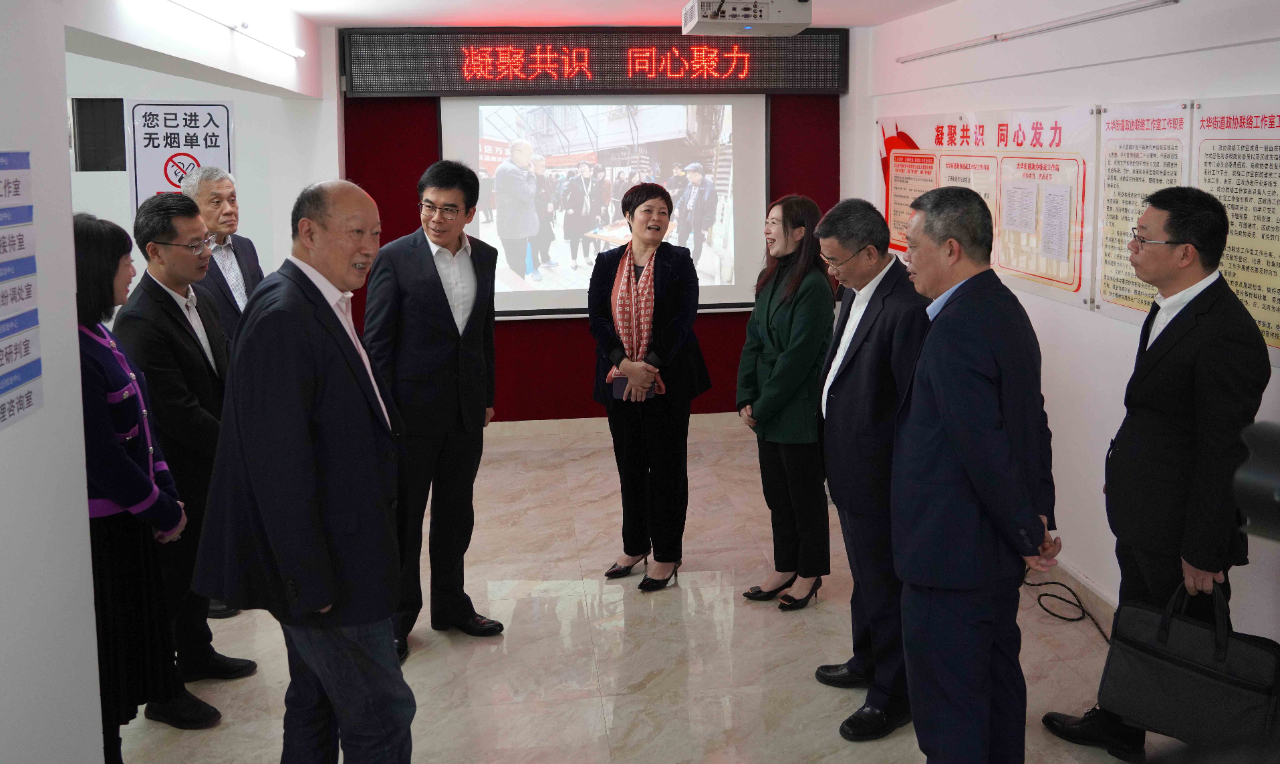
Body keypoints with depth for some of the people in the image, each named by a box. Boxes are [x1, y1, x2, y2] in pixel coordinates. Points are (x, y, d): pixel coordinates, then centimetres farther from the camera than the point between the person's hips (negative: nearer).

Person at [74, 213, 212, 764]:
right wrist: (162, 513, -11)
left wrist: (166, 496, 6)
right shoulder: (75, 351, -24)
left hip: (128, 521, 9)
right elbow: (103, 457, -22)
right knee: (107, 647, 5)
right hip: (100, 530, -9)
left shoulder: (100, 336, 6)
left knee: (140, 630, 21)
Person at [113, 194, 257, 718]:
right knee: (173, 576, 5)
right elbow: (177, 413, -26)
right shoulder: (139, 321, -25)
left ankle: (197, 653, 42)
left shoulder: (199, 296, 4)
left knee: (198, 565, 23)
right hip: (175, 479, -8)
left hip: (210, 470, 8)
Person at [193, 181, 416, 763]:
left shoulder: (320, 306, 10)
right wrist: (313, 583, -23)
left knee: (316, 702, 22)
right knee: (382, 714, -3)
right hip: (325, 564, -11)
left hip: (328, 557, 11)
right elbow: (278, 462, -26)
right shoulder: (284, 317, -22)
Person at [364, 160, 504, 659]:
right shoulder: (395, 258, -10)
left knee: (456, 514, 15)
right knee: (403, 517, 6)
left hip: (466, 411, 5)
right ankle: (397, 617, 19)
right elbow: (377, 342, -9)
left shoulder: (485, 257, 5)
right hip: (412, 409, -5)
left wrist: (487, 396, 14)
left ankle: (450, 604, 30)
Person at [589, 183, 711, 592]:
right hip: (619, 382, 3)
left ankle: (667, 555, 12)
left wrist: (650, 367, -16)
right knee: (630, 466, 12)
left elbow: (682, 320, -9)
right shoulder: (607, 263, 7)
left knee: (667, 466, 2)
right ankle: (635, 546, 27)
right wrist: (626, 363, -14)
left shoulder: (678, 262, -1)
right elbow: (597, 319, 0)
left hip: (666, 381, -3)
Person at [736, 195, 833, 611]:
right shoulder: (769, 278, 9)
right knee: (776, 491, 16)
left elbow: (798, 356, -18)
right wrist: (746, 399, 2)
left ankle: (809, 573, 21)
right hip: (767, 411, 8)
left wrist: (763, 406, -13)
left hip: (799, 412, -8)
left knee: (805, 493, 6)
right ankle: (785, 568, 29)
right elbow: (752, 341, 10)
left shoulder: (813, 287, -17)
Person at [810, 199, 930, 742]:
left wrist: (903, 482, -19)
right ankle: (868, 661, 44)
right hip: (851, 472, 10)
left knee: (886, 584, 6)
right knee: (867, 576, 25)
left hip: (879, 479, -10)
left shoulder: (906, 309, -25)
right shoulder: (856, 294, 6)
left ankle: (893, 694, 21)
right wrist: (834, 457, 12)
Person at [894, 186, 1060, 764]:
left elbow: (984, 449, -23)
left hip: (952, 552, -10)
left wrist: (1028, 534, -13)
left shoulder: (956, 328, -22)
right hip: (998, 547, 10)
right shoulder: (1005, 310, 9)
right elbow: (1033, 425, 13)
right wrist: (1040, 516, 13)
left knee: (947, 701, 1)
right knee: (996, 678, 22)